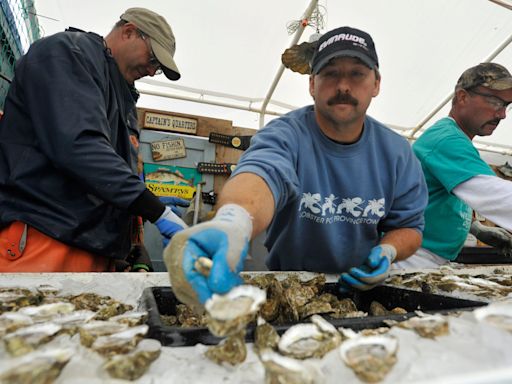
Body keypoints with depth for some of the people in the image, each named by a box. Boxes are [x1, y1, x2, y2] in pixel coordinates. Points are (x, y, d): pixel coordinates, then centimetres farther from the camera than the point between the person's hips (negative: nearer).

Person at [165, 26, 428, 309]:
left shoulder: (397, 152, -3)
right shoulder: (285, 135, -17)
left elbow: (409, 226, 6)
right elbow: (261, 172, -40)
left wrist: (387, 251, -16)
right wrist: (233, 221, -63)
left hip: (360, 288, 1)